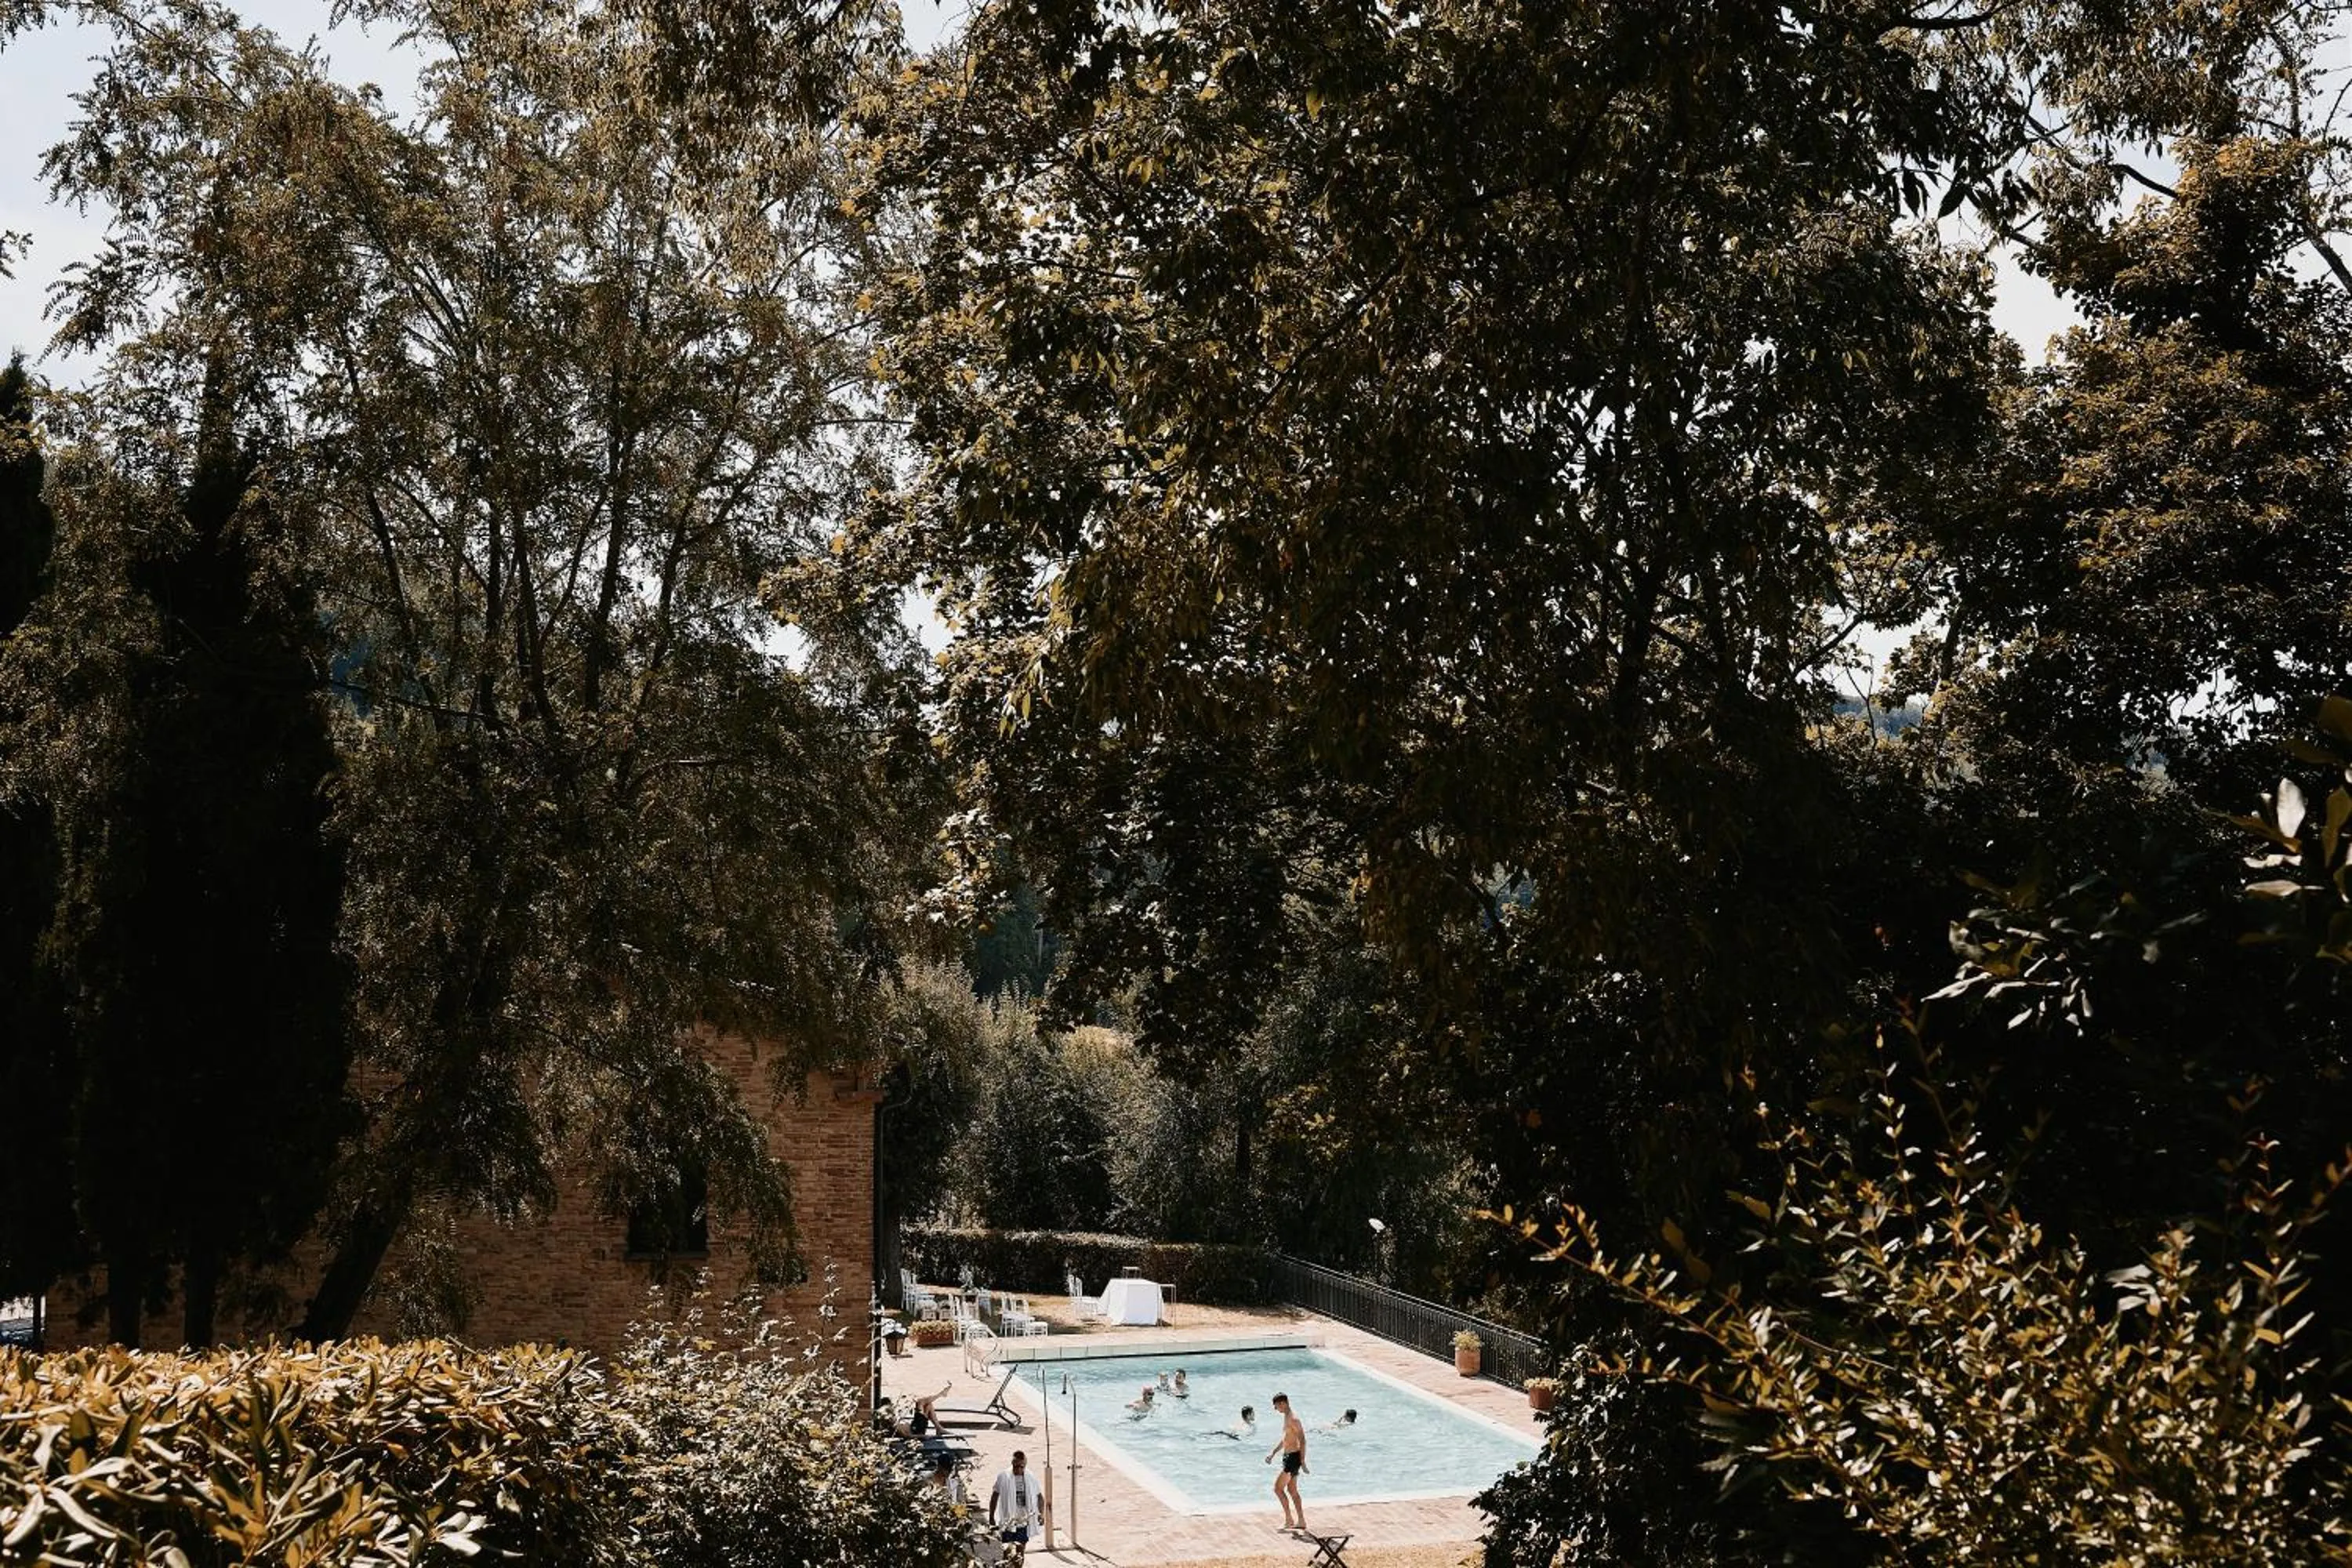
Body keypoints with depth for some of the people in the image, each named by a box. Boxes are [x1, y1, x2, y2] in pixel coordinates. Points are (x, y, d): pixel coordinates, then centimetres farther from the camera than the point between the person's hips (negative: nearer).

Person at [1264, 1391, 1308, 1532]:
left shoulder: (1293, 1419, -19)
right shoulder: (1286, 1417, 13)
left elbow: (1302, 1441, -22)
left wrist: (1303, 1462, -24)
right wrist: (1272, 1453, 19)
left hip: (1293, 1457, -10)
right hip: (1288, 1456, 10)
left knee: (1278, 1488, -7)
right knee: (1292, 1490, 14)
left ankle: (1289, 1519, -1)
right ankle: (1301, 1521, 19)